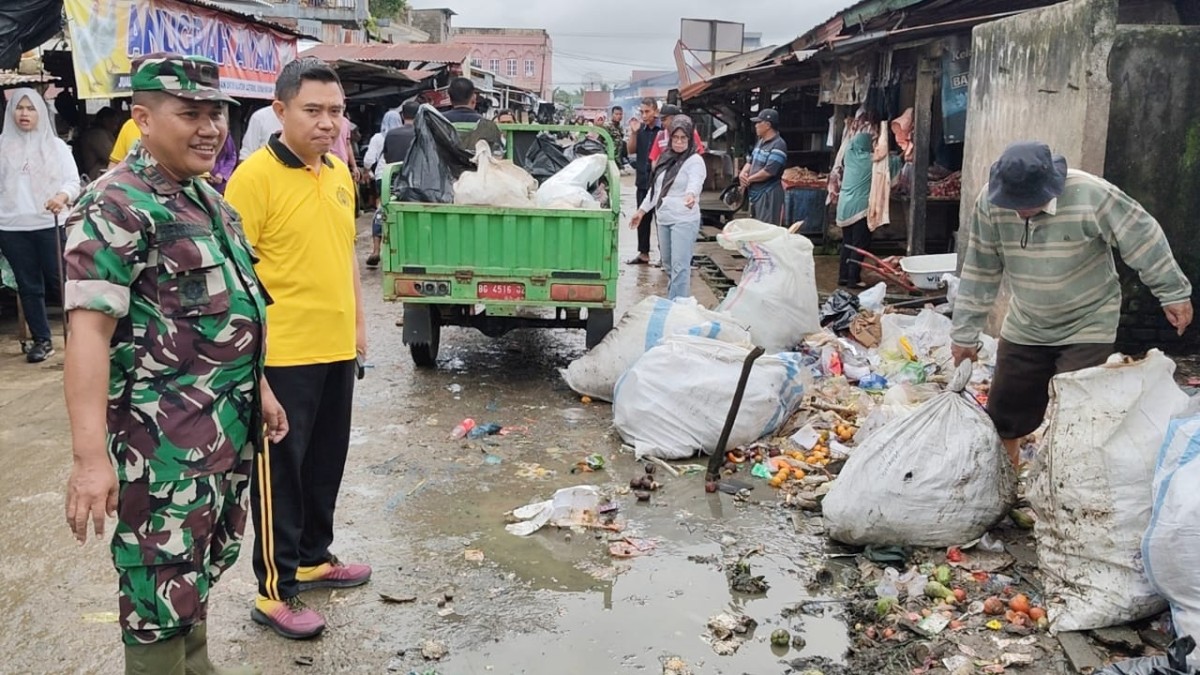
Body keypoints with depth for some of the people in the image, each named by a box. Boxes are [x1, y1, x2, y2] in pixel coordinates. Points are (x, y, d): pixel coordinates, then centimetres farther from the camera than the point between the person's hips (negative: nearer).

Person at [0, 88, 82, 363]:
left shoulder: (55, 145, 5)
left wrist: (62, 196, -23)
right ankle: (42, 340, 16)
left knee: (60, 280, 0)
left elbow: (73, 180, -2)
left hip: (50, 224, -2)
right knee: (28, 286, 7)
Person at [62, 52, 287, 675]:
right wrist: (91, 456, -30)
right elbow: (89, 328, -24)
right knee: (163, 580, 3)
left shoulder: (208, 198, 12)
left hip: (229, 421, 9)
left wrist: (257, 388, 23)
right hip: (163, 434, -9)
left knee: (207, 558, 22)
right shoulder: (115, 207, -16)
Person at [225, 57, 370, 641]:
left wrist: (357, 322, 18)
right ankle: (275, 591, 16)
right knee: (279, 470, 4)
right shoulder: (254, 177, -14)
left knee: (326, 462, 18)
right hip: (282, 353, -7)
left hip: (336, 349, 7)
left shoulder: (339, 173, 9)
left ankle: (314, 558, 36)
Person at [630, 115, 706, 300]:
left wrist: (691, 195, -51)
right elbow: (656, 187, 23)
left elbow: (695, 183, -28)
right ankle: (671, 302, 29)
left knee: (680, 266, -12)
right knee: (668, 265, 16)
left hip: (684, 220, -8)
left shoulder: (695, 160, -8)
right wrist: (642, 210, 22)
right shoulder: (666, 158, 15)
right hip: (663, 219, 8)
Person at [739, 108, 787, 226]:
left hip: (768, 194, -10)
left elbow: (768, 171, -24)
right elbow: (750, 161, 21)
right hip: (755, 193, 10)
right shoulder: (760, 142, 14)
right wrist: (743, 173, -3)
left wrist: (749, 179, -10)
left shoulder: (778, 145, -16)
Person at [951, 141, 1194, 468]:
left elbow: (1143, 239, -13)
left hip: (1087, 327, -3)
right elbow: (979, 272, -7)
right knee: (1003, 415, 10)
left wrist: (1175, 293, -6)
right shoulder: (989, 203, -16)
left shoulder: (1092, 195, -26)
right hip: (1024, 328, 4)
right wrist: (965, 334, -4)